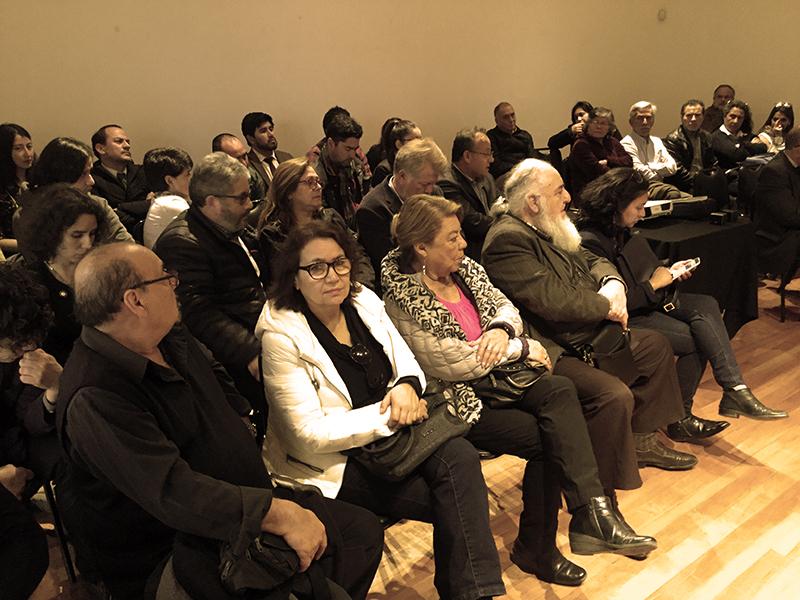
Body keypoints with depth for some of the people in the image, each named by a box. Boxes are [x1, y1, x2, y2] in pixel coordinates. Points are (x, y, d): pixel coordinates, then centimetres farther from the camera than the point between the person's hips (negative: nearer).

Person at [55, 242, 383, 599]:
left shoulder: (171, 338, 4)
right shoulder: (94, 398, -26)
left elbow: (215, 376, 25)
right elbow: (171, 489, -34)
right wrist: (279, 514, -35)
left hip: (245, 503, 9)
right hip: (174, 553, -8)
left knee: (362, 530, 1)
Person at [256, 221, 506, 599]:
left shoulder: (364, 301, 2)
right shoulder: (281, 336, -15)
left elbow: (408, 364, 10)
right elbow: (312, 434, -18)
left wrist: (407, 385, -15)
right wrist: (390, 414, -20)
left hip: (389, 434, 6)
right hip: (334, 464, -6)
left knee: (460, 456, -23)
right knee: (456, 503, -22)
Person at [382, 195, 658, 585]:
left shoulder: (464, 268, 6)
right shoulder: (404, 297, -16)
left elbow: (506, 307, 11)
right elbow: (452, 363, -20)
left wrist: (501, 329, -15)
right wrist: (521, 348, -11)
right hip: (456, 400, -6)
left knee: (560, 390, -21)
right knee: (547, 438, -18)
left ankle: (594, 512, -23)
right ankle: (536, 550, -3)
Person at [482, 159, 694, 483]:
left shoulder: (550, 228, 12)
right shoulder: (507, 239, -21)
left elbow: (592, 260, 19)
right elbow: (553, 301, -27)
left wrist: (612, 283, -6)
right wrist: (607, 307, -11)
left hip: (587, 335, 11)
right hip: (552, 352, -11)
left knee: (656, 345, 19)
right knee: (614, 395, -29)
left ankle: (641, 439, 28)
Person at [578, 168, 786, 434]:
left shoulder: (620, 230, 9)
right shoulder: (591, 242, -20)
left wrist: (667, 271, 7)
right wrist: (653, 284, -13)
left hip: (647, 300, 9)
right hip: (624, 317, -9)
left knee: (707, 305, -11)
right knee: (697, 339, -15)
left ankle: (735, 391, -16)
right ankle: (679, 420, 1)